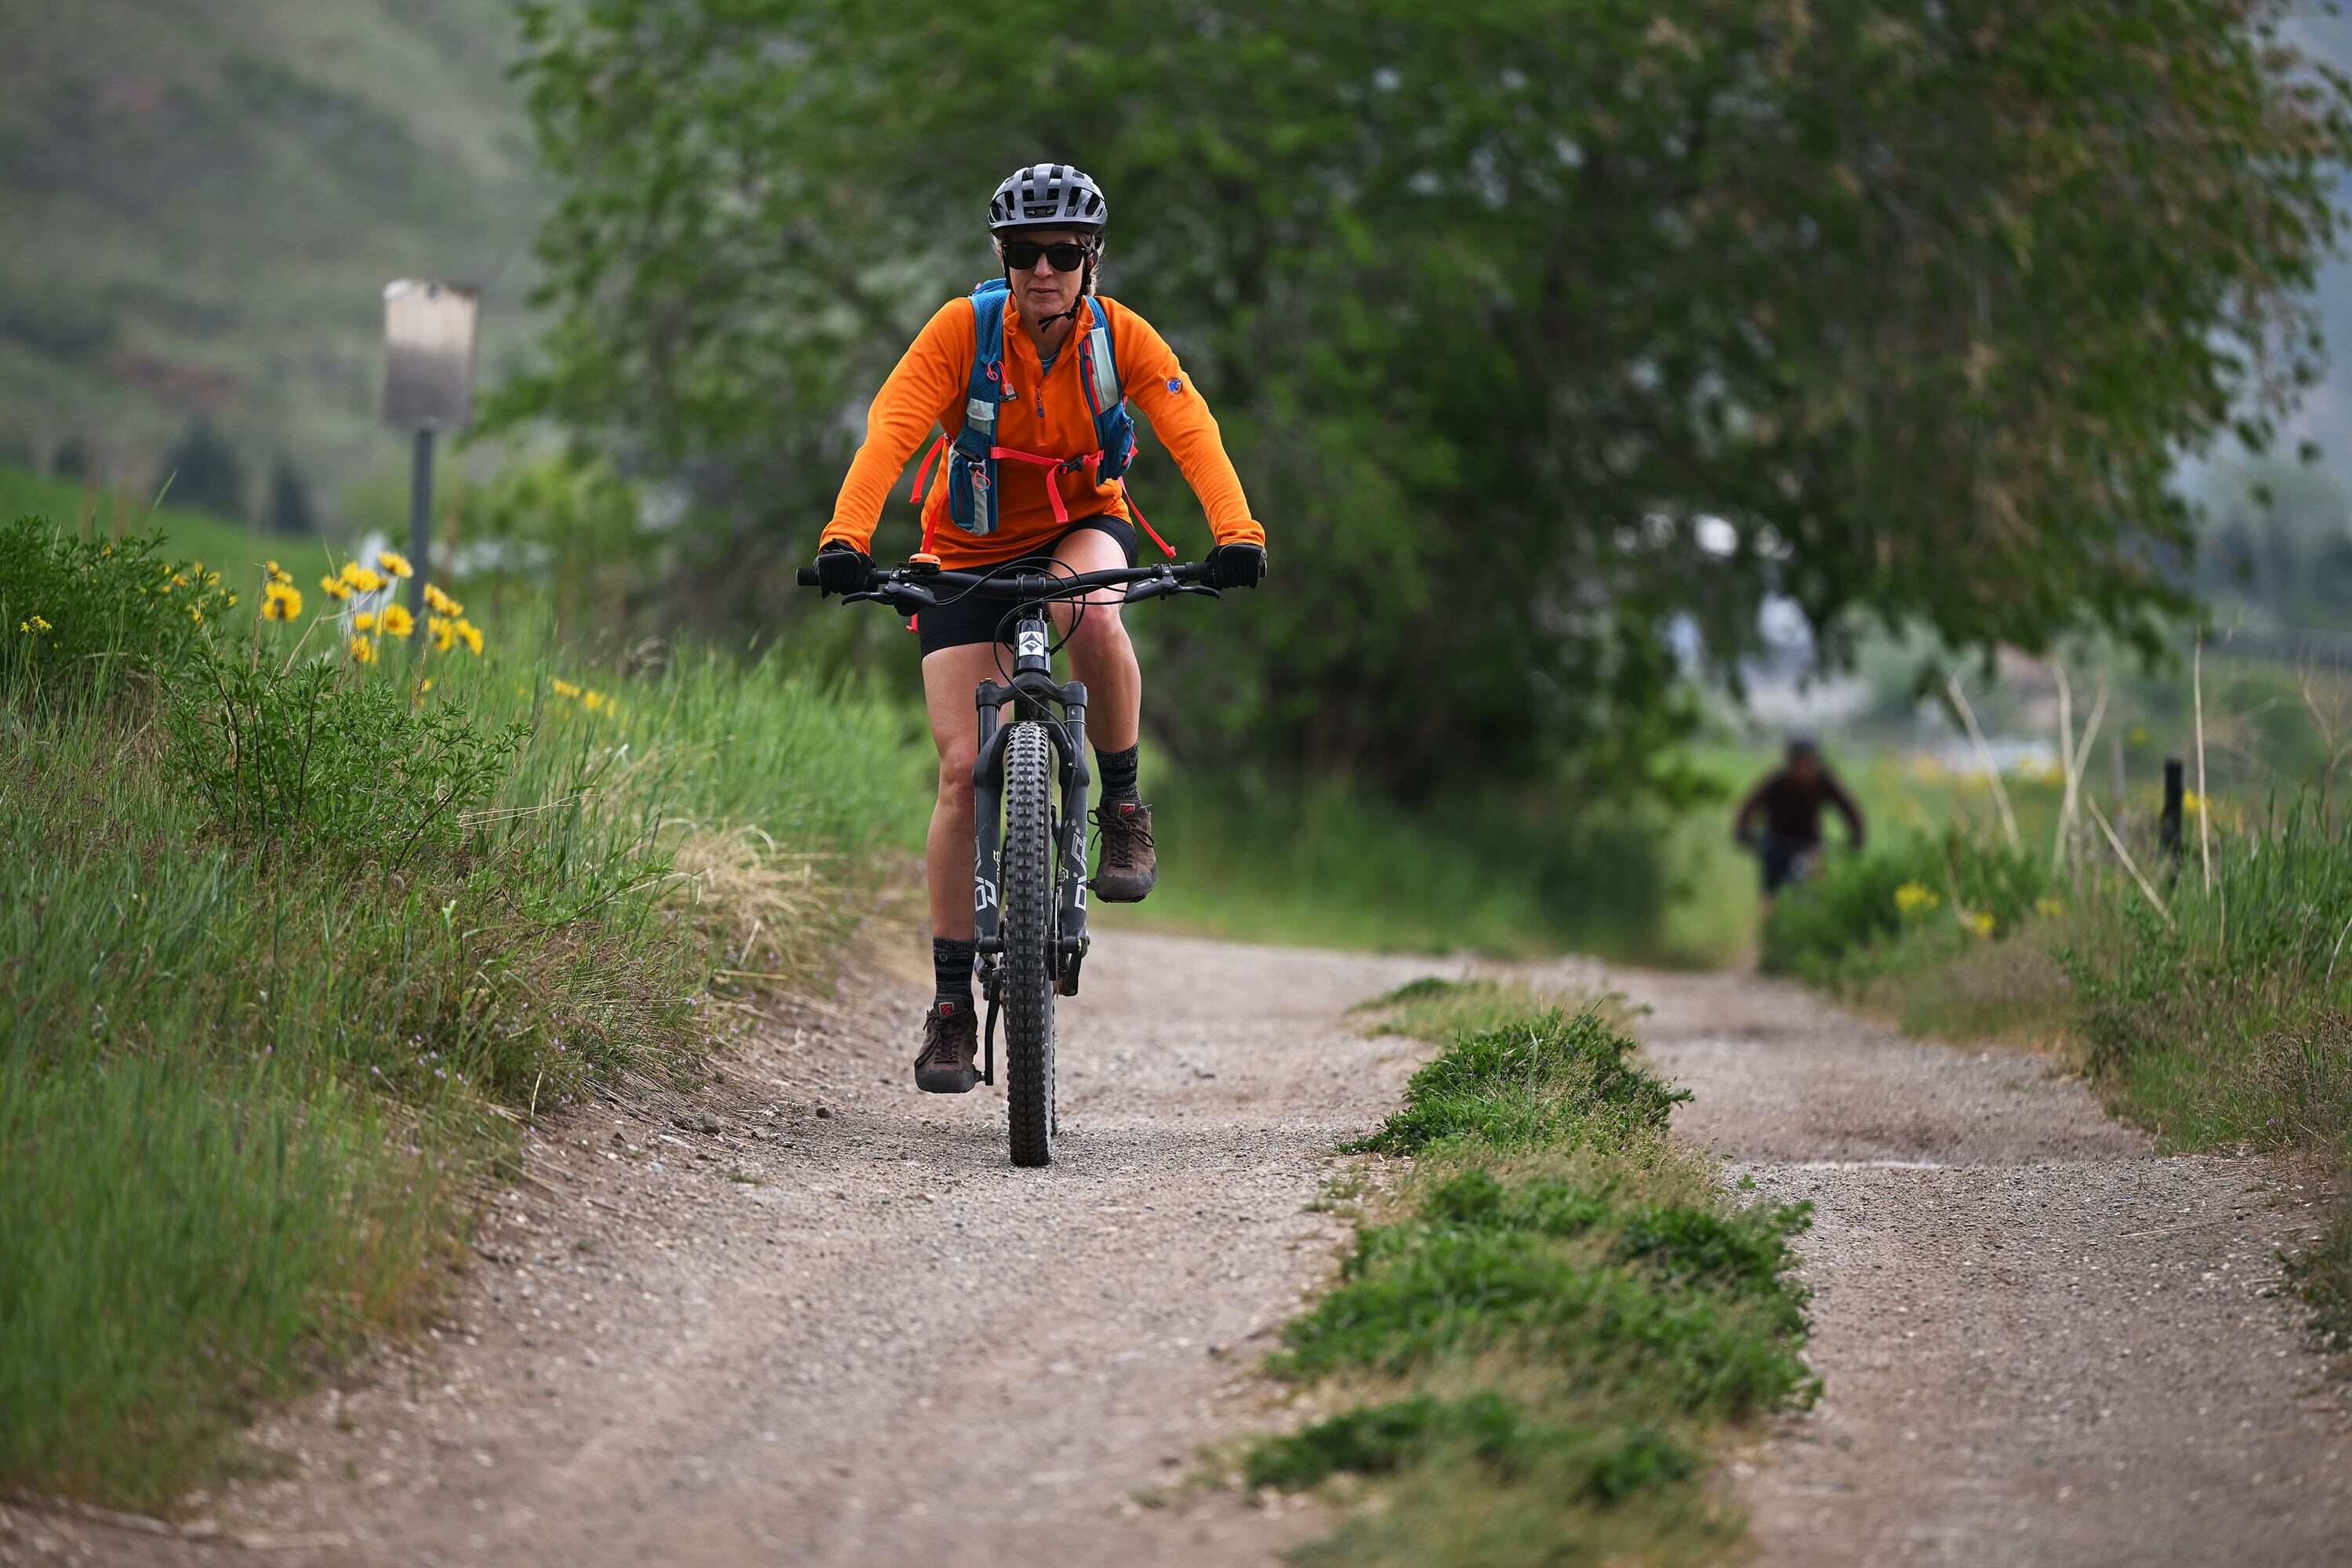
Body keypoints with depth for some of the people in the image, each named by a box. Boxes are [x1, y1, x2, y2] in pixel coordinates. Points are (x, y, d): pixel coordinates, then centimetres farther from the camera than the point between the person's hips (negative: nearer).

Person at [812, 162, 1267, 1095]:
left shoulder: (1121, 337, -15)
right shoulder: (963, 329, -19)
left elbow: (1192, 433, -26)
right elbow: (890, 433, -30)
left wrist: (1236, 534, -44)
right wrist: (845, 541, -46)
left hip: (1081, 527, 0)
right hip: (969, 553, 0)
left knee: (1090, 614, -37)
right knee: (964, 769, -10)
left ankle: (1124, 809, -14)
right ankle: (952, 1001, -1)